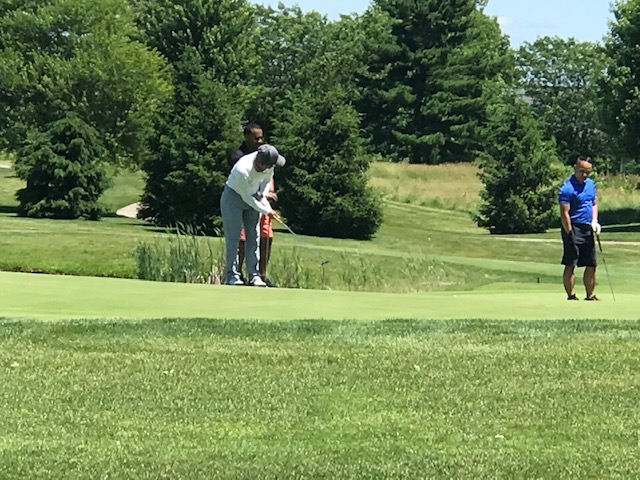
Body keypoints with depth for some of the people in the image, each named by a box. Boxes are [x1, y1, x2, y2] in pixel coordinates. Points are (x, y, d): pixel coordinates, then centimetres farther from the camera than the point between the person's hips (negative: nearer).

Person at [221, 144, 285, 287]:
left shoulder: (269, 165, -18)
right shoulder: (243, 170, -36)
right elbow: (246, 197, -24)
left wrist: (263, 197, -9)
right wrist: (266, 211, -18)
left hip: (253, 196, 6)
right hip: (234, 196, -6)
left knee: (253, 237, 3)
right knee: (233, 237, -6)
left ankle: (254, 275, 4)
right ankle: (231, 275, 0)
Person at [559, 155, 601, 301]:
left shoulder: (590, 184, 12)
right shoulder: (567, 188, -13)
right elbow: (564, 213, -16)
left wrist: (594, 221, 4)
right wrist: (569, 234, -20)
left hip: (588, 229, 8)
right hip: (574, 229, -8)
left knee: (591, 265, 9)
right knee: (570, 264, -7)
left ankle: (590, 295, 17)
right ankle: (570, 296, -4)